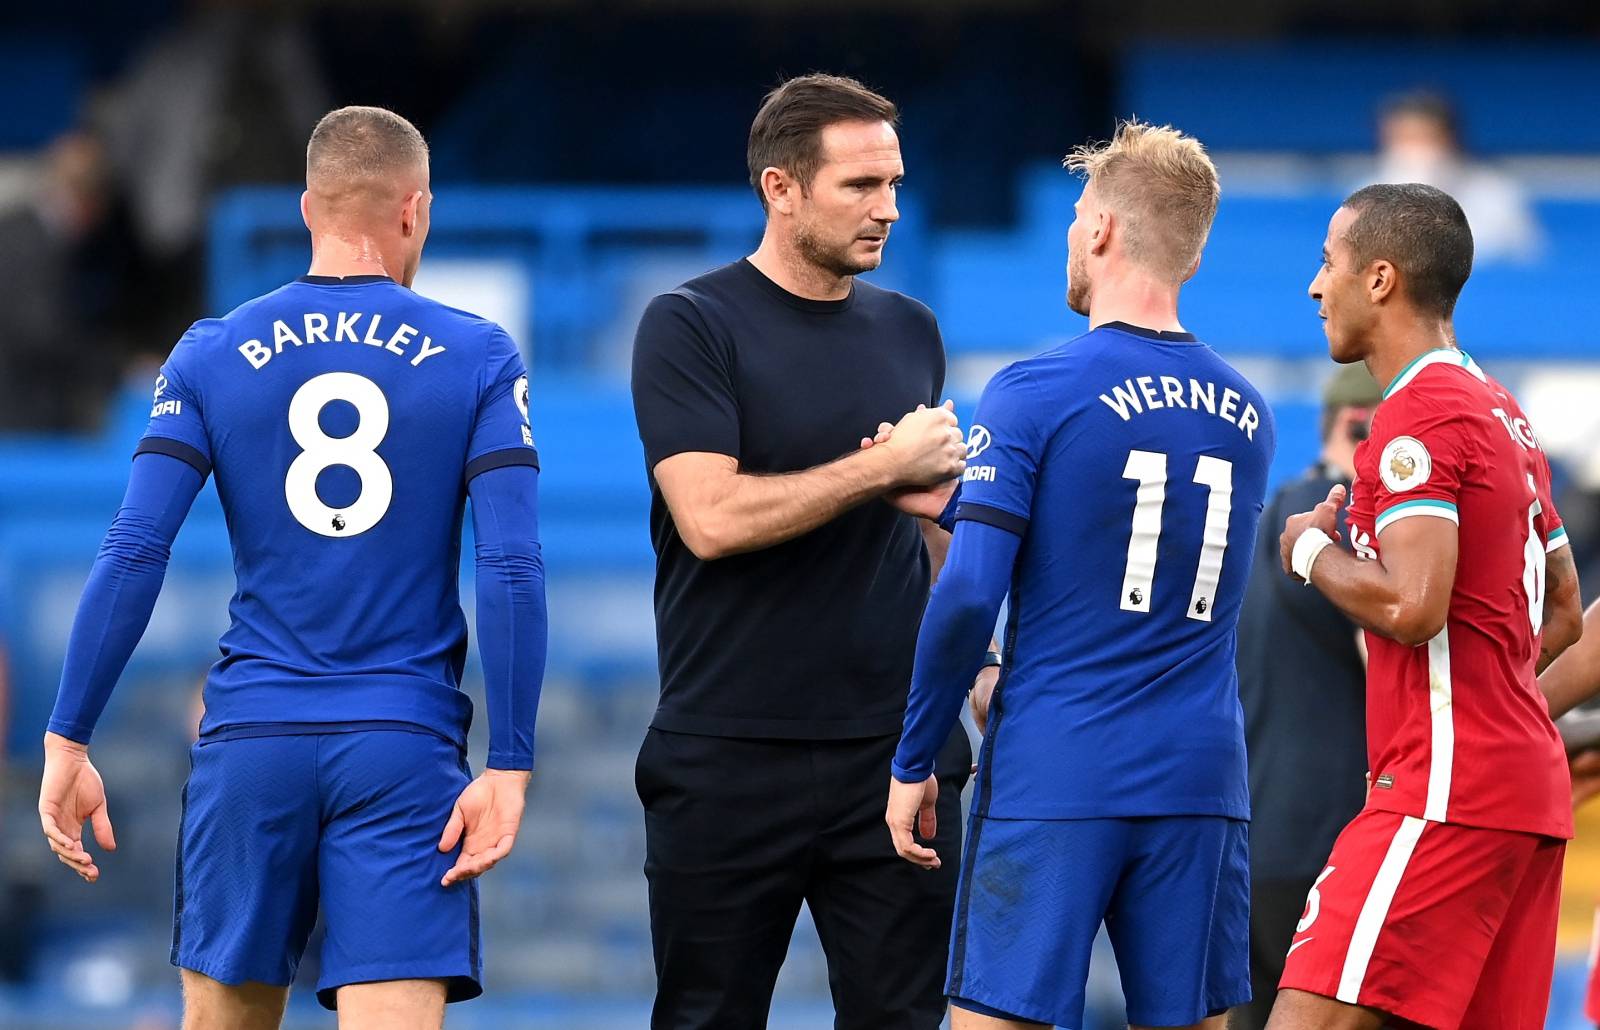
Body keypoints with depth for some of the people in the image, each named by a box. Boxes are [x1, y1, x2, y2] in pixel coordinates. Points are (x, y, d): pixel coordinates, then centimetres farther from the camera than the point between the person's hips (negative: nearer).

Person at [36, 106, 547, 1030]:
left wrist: (68, 743, -1)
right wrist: (509, 766, -6)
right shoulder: (479, 359, 1)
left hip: (252, 745, 2)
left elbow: (133, 556, -4)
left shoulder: (212, 357, 4)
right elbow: (514, 568, -7)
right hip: (405, 747, -2)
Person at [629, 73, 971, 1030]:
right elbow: (712, 517, -18)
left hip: (894, 745, 4)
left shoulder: (911, 330, 13)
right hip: (730, 761, -4)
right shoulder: (689, 327, -5)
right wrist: (886, 467, -14)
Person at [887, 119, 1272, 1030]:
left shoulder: (1035, 393, -7)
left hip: (1051, 782, -5)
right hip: (1201, 784, 5)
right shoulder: (1247, 415, 10)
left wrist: (915, 760, -2)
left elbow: (968, 593, -12)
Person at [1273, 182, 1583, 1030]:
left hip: (1445, 793, -10)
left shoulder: (1418, 418, -11)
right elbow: (1561, 613, 26)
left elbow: (1412, 604, -22)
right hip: (1532, 792, 10)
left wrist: (1311, 551, -5)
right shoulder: (1503, 414, 19)